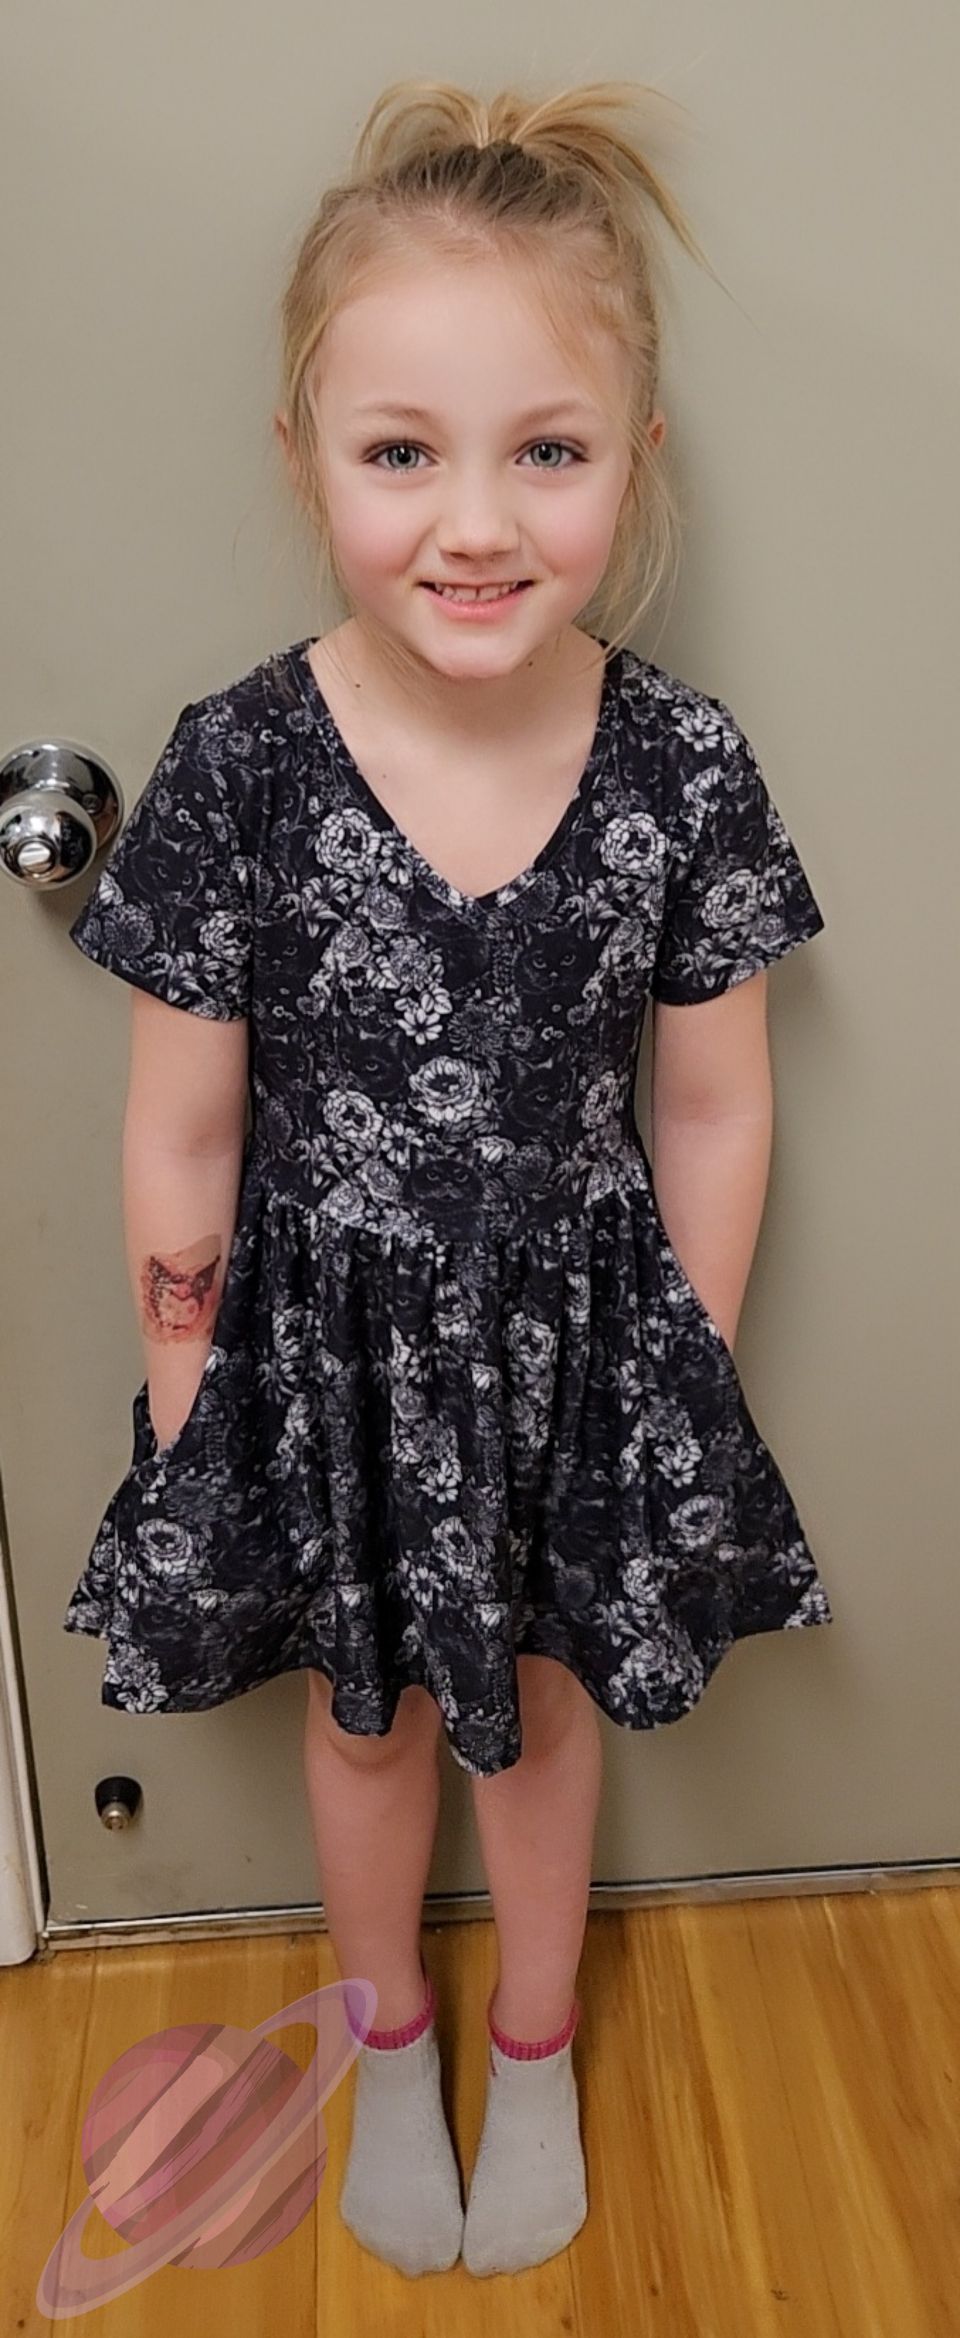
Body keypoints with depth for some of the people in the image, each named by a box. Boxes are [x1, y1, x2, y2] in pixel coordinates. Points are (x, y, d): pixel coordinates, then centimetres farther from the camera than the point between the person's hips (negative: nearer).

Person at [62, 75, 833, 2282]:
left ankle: (537, 2042, 55)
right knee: (367, 1711, 23)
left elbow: (714, 1115, -5)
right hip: (331, 1340, 0)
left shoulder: (687, 765, -17)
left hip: (577, 1332, 1)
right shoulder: (237, 768, -20)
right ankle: (392, 2023, 57)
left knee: (546, 1696, 24)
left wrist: (690, 1387, 2)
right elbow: (181, 1146, -10)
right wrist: (193, 1431, -3)